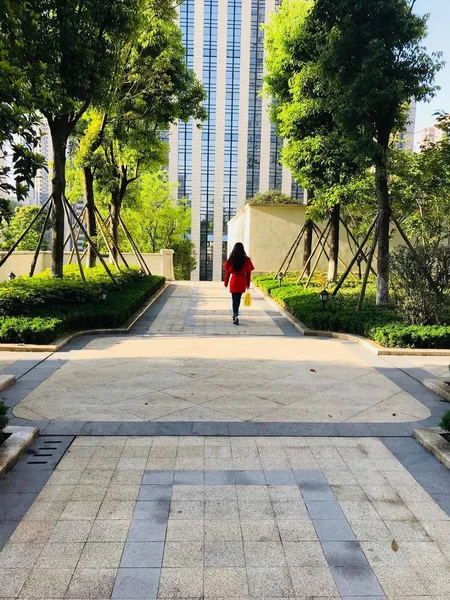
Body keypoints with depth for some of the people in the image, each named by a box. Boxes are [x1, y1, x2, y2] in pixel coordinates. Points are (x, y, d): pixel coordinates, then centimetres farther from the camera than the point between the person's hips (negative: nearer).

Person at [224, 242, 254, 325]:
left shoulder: (231, 259, -7)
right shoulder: (246, 260, -6)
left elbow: (228, 272, -2)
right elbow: (248, 272, -2)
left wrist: (226, 282, 9)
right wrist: (248, 283, 9)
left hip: (234, 281, -2)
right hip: (242, 282, 2)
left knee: (234, 299, 5)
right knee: (238, 298, 19)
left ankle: (236, 316, -11)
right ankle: (235, 314, 34)